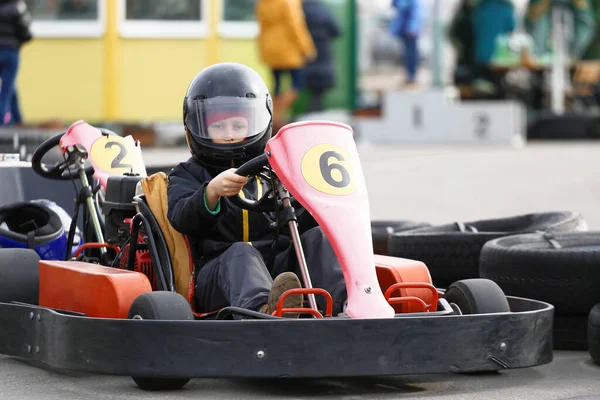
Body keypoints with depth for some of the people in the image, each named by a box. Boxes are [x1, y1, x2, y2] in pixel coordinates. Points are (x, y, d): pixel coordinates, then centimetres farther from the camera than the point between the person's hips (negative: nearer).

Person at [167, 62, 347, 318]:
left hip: (280, 269, 3)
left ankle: (346, 300, -52)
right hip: (218, 271, -3)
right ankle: (264, 310, -70)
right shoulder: (189, 174, 17)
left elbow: (298, 223, 12)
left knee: (316, 237, -22)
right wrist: (212, 192, -27)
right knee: (241, 253, -35)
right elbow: (183, 219, -5)